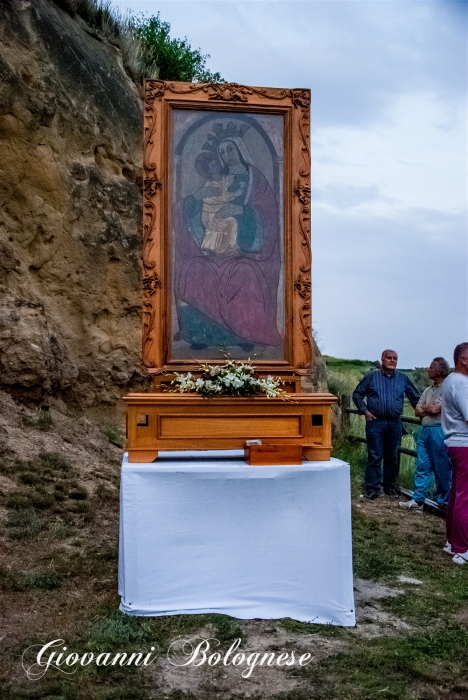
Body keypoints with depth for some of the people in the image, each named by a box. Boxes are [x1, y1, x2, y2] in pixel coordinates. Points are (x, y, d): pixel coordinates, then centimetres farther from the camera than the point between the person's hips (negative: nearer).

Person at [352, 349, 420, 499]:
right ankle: (372, 488, 4)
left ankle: (390, 486, 22)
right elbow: (357, 394, 6)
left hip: (394, 423, 2)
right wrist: (365, 411, -4)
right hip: (375, 422, -2)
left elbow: (415, 397, 15)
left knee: (392, 457, 9)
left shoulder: (403, 378, 8)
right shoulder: (372, 376, 2)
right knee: (374, 456, -2)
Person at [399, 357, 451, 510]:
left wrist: (424, 407, 4)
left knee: (442, 469, 1)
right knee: (422, 467, 9)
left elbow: (434, 409, -17)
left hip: (439, 431, -8)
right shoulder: (428, 390, 16)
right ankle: (418, 500, 13)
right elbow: (417, 411, 14)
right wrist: (429, 409, -4)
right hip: (424, 430, 8)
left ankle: (444, 502, 12)